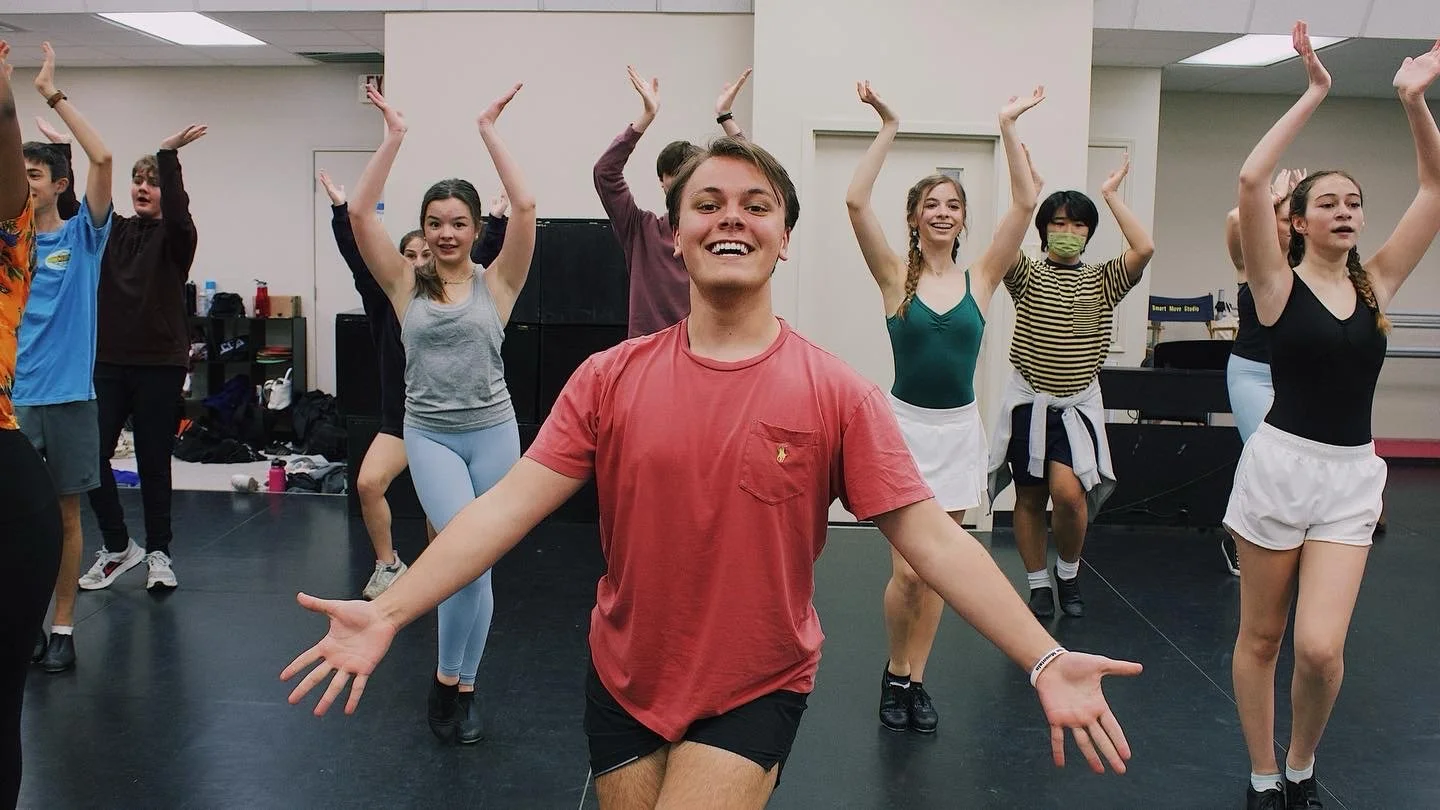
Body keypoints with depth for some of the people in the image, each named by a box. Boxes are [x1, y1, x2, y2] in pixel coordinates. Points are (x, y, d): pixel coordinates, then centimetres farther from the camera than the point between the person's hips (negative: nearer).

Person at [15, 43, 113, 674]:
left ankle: (62, 627, 19)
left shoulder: (81, 235, -1)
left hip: (67, 396, -2)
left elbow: (101, 158, -13)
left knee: (65, 514, 8)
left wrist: (53, 95, -13)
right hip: (14, 397, 2)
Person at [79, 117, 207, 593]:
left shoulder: (175, 236, -1)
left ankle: (158, 553, 16)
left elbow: (176, 210, -22)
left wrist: (168, 156, -32)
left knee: (154, 462, 3)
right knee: (91, 455, -1)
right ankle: (118, 547, 15)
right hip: (109, 361, 4)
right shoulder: (111, 231, 12)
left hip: (160, 363, -4)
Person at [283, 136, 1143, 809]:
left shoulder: (837, 393, -11)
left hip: (758, 691, -2)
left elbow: (931, 537, -12)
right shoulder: (610, 379, -6)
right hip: (622, 682, 3)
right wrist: (388, 614, -17)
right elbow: (510, 506, -8)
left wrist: (1044, 659, -21)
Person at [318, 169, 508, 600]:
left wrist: (496, 220, -11)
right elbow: (357, 256, -6)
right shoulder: (386, 298, 1)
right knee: (368, 483, -17)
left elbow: (482, 258, -4)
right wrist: (340, 209, -11)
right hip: (398, 417, 1)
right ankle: (388, 565, 4)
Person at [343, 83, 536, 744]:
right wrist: (394, 136, -8)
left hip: (493, 432, 1)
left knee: (479, 563, 7)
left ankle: (461, 685, 23)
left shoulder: (496, 283, 1)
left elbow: (525, 207, -12)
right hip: (430, 434, -1)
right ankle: (447, 677, 2)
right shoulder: (406, 285, 3)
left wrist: (489, 131, -9)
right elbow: (360, 214, -7)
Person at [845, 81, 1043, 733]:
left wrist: (1008, 127, -4)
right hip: (906, 424, -2)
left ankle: (915, 680, 22)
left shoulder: (980, 280, 3)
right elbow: (856, 201, -13)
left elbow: (1025, 204, -4)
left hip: (960, 429, 3)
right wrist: (888, 129, -12)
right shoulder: (896, 277, -3)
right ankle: (896, 674, 18)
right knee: (906, 570, -6)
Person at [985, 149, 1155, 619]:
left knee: (1068, 492, -17)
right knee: (1030, 497, 7)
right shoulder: (1028, 276, 2)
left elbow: (1144, 249, -13)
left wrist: (1112, 194, -8)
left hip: (1078, 404, 0)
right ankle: (1038, 584, 23)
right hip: (1029, 399, 0)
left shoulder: (1102, 282, 4)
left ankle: (1068, 571, 10)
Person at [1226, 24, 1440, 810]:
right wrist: (1313, 95, -13)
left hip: (1352, 476, 2)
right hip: (1279, 463, -2)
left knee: (1321, 647, -10)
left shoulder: (1376, 282, 7)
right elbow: (1249, 179, -17)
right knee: (1260, 637, 7)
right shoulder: (1279, 282, -4)